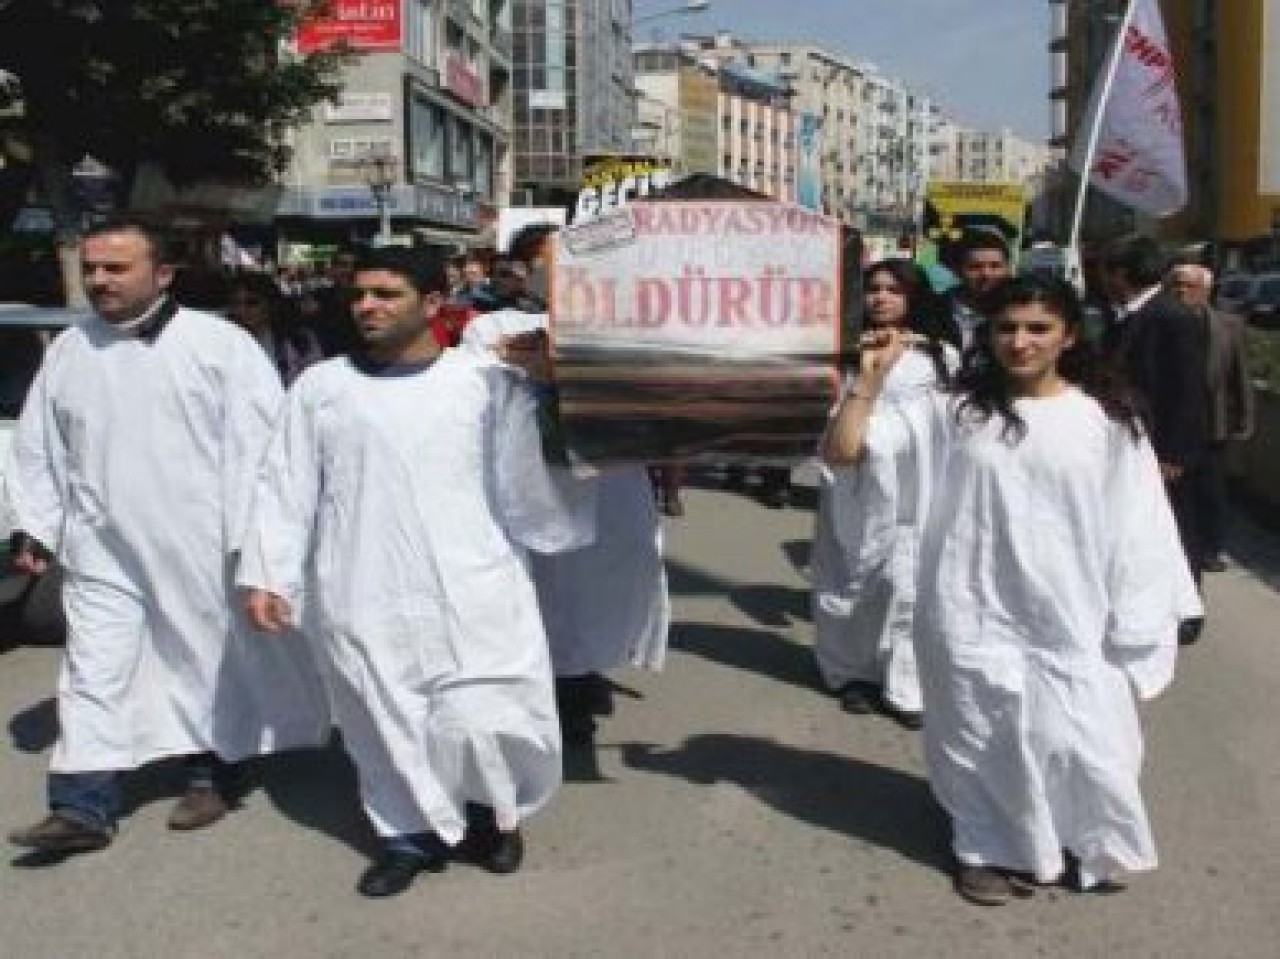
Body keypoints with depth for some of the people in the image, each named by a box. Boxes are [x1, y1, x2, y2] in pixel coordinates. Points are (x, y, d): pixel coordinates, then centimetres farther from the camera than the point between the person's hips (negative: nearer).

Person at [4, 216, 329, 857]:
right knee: (94, 673, 3)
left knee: (208, 661, 11)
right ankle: (82, 808, 8)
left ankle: (207, 776, 29)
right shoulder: (67, 352, 7)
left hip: (200, 545, -3)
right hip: (102, 550, 4)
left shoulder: (219, 343, -9)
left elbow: (258, 441, -12)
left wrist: (250, 536, -15)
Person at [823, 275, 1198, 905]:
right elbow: (841, 453, -8)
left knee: (1080, 746, 4)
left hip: (1068, 621, 0)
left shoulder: (1108, 420, -4)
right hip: (974, 618, 0)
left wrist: (1135, 628, 1)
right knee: (985, 744, 12)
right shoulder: (952, 409, -5)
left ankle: (1080, 846, 34)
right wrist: (872, 378, -19)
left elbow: (1138, 527, 0)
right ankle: (992, 848, 37)